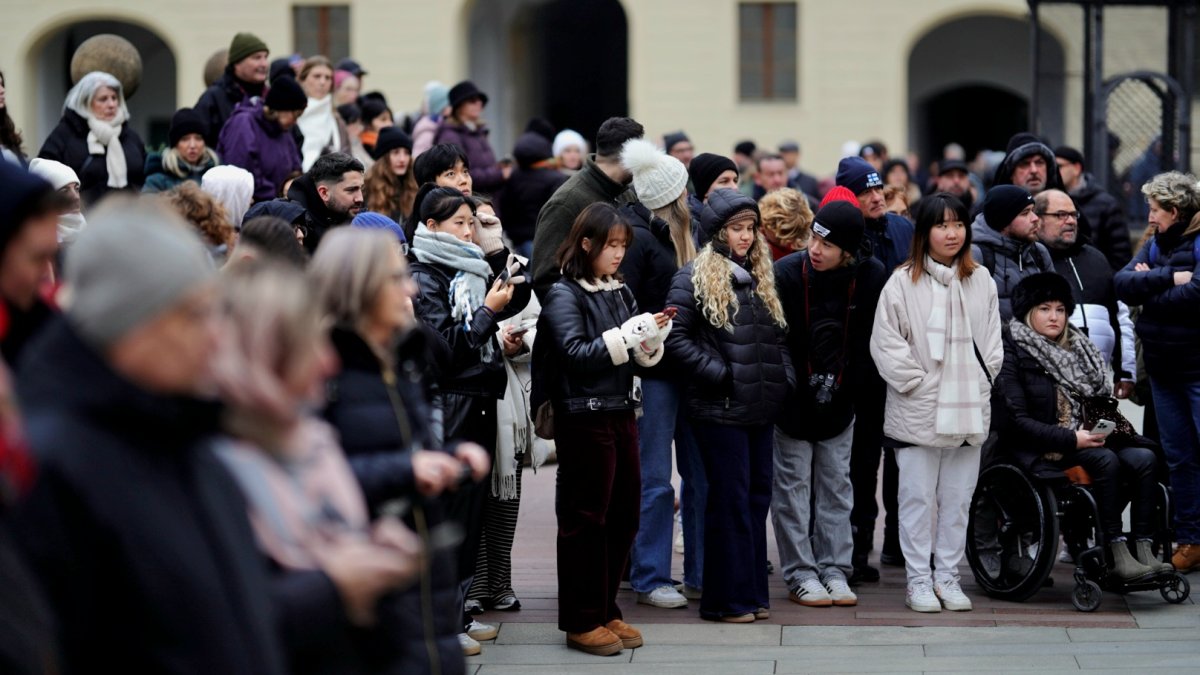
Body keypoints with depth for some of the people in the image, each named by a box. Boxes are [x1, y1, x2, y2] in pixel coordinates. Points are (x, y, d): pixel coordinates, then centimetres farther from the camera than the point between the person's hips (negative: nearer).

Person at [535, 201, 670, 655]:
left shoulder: (620, 292, 11)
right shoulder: (565, 295, -8)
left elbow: (638, 357, 13)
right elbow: (576, 354, -18)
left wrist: (652, 337, -7)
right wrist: (628, 334, -22)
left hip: (621, 412, 7)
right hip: (583, 417, -7)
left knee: (623, 515, 10)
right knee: (585, 518, -1)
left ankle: (605, 611, 22)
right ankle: (581, 622, 7)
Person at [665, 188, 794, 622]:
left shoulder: (759, 279, 17)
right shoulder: (694, 278, -5)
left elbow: (777, 338, 23)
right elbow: (677, 338, -12)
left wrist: (785, 376, 8)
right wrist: (720, 374, -16)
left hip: (761, 407, 7)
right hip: (720, 408, -7)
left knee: (758, 494, 9)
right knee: (730, 500, -5)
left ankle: (753, 591, 16)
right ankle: (726, 598, 0)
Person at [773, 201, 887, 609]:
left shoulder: (871, 277, -10)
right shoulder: (785, 273, -17)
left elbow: (866, 344, 1)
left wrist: (840, 387, -1)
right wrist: (804, 388, -10)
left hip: (839, 403, 2)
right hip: (792, 401, -2)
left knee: (836, 486, 8)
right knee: (793, 486, 1)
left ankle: (834, 571, 15)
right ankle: (800, 576, 6)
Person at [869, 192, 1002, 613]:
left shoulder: (981, 281, 9)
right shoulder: (903, 282, -4)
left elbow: (992, 342, 12)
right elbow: (886, 343, -8)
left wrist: (980, 383, 0)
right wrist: (919, 385, -11)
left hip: (969, 411, 4)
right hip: (918, 412, -4)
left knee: (957, 500, 9)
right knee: (918, 499, 1)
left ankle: (947, 577, 19)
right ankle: (918, 581, 9)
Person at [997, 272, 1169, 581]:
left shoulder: (1078, 348, 19)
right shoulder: (1013, 354, -4)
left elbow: (1102, 399, 25)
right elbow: (1017, 419, -13)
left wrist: (1108, 424, 1)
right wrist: (1071, 439, -19)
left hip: (1085, 439, 7)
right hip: (1038, 451, -7)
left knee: (1144, 458, -20)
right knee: (1106, 460, -32)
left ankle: (1145, 551, -29)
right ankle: (1117, 556, -33)